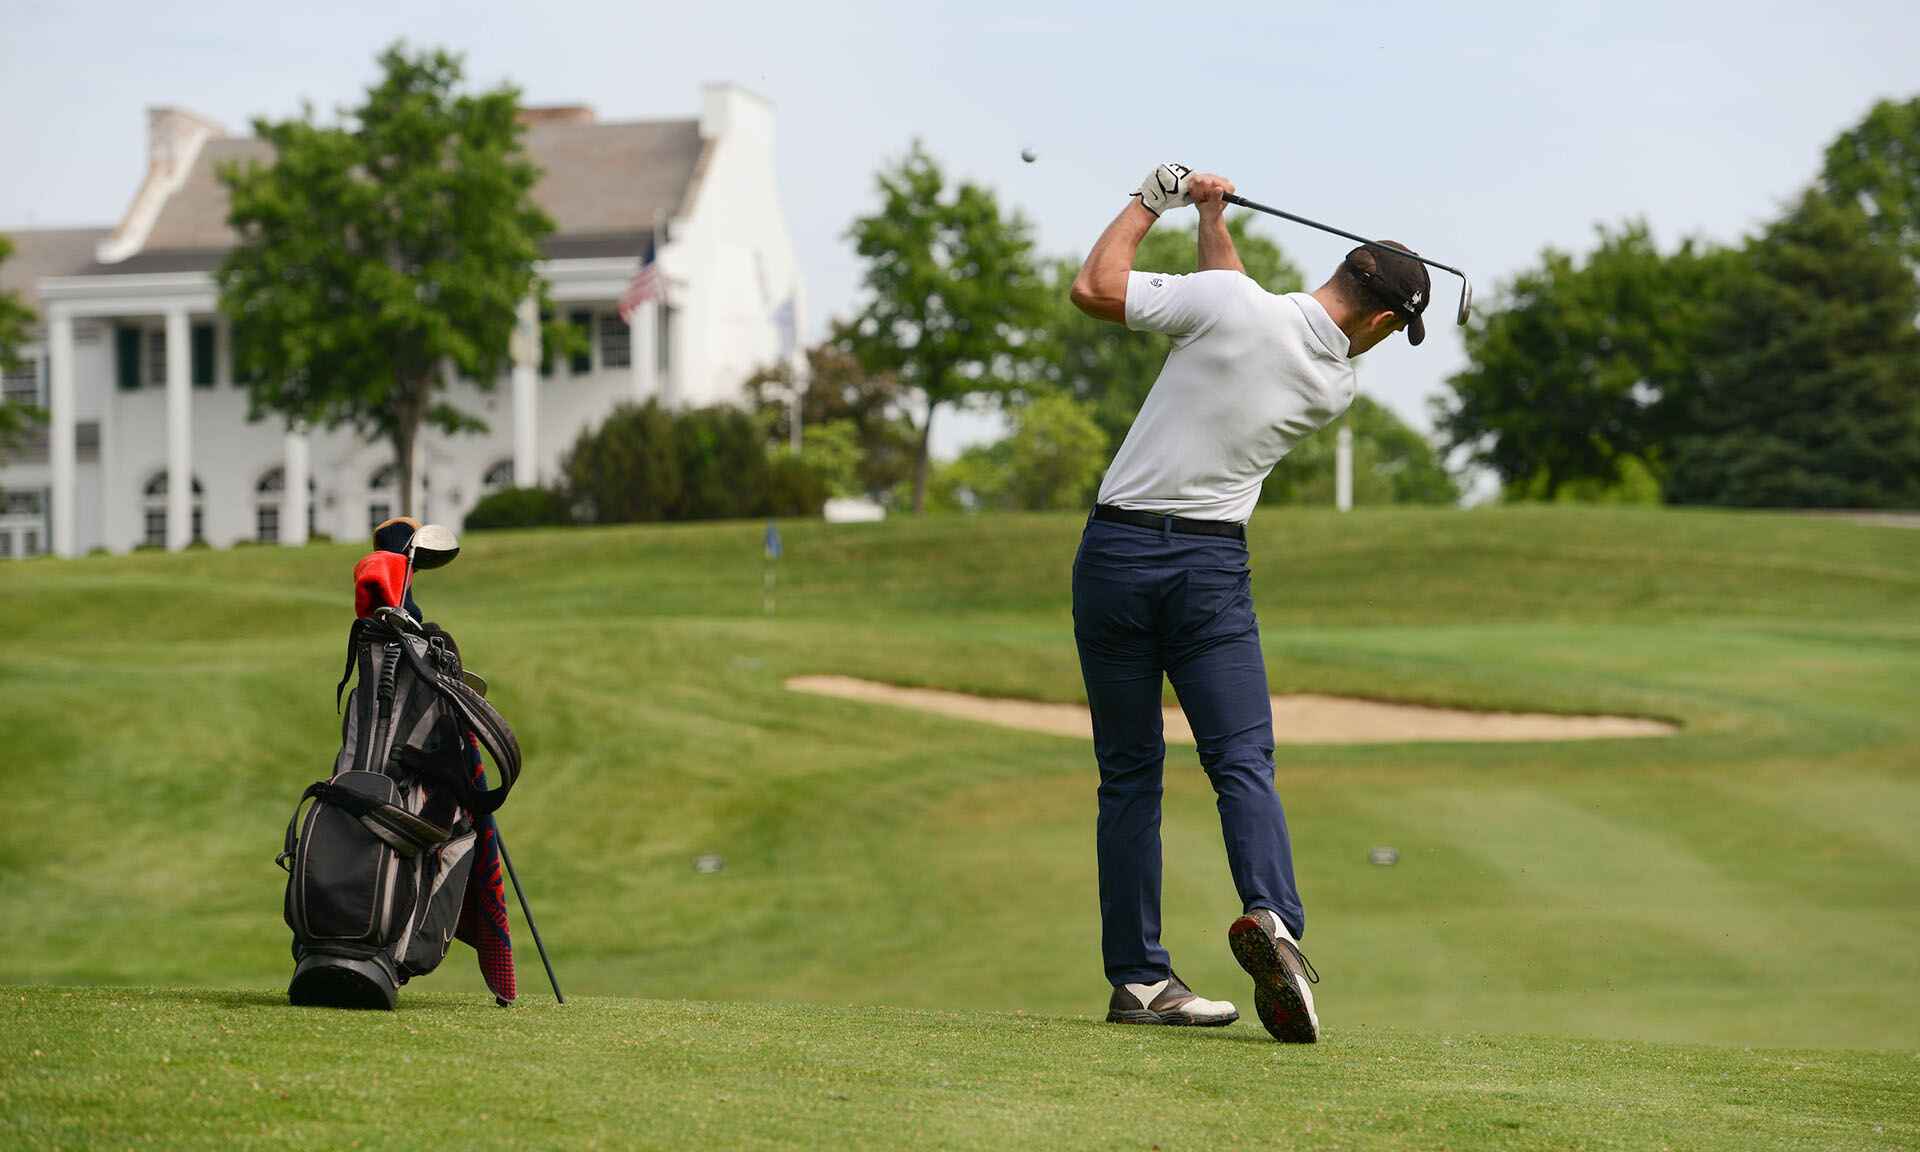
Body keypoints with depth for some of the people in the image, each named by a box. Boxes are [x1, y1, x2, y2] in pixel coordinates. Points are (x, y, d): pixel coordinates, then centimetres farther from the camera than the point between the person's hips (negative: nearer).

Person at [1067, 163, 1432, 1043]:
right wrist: (1212, 218, 25)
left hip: (1116, 550, 1)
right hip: (1211, 566, 0)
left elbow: (1095, 289, -5)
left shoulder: (1230, 303, -9)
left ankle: (1138, 977, 5)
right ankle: (1271, 917, -32)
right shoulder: (1336, 387, 3)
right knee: (1243, 761, -3)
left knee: (1129, 774, 7)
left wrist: (1149, 202, 9)